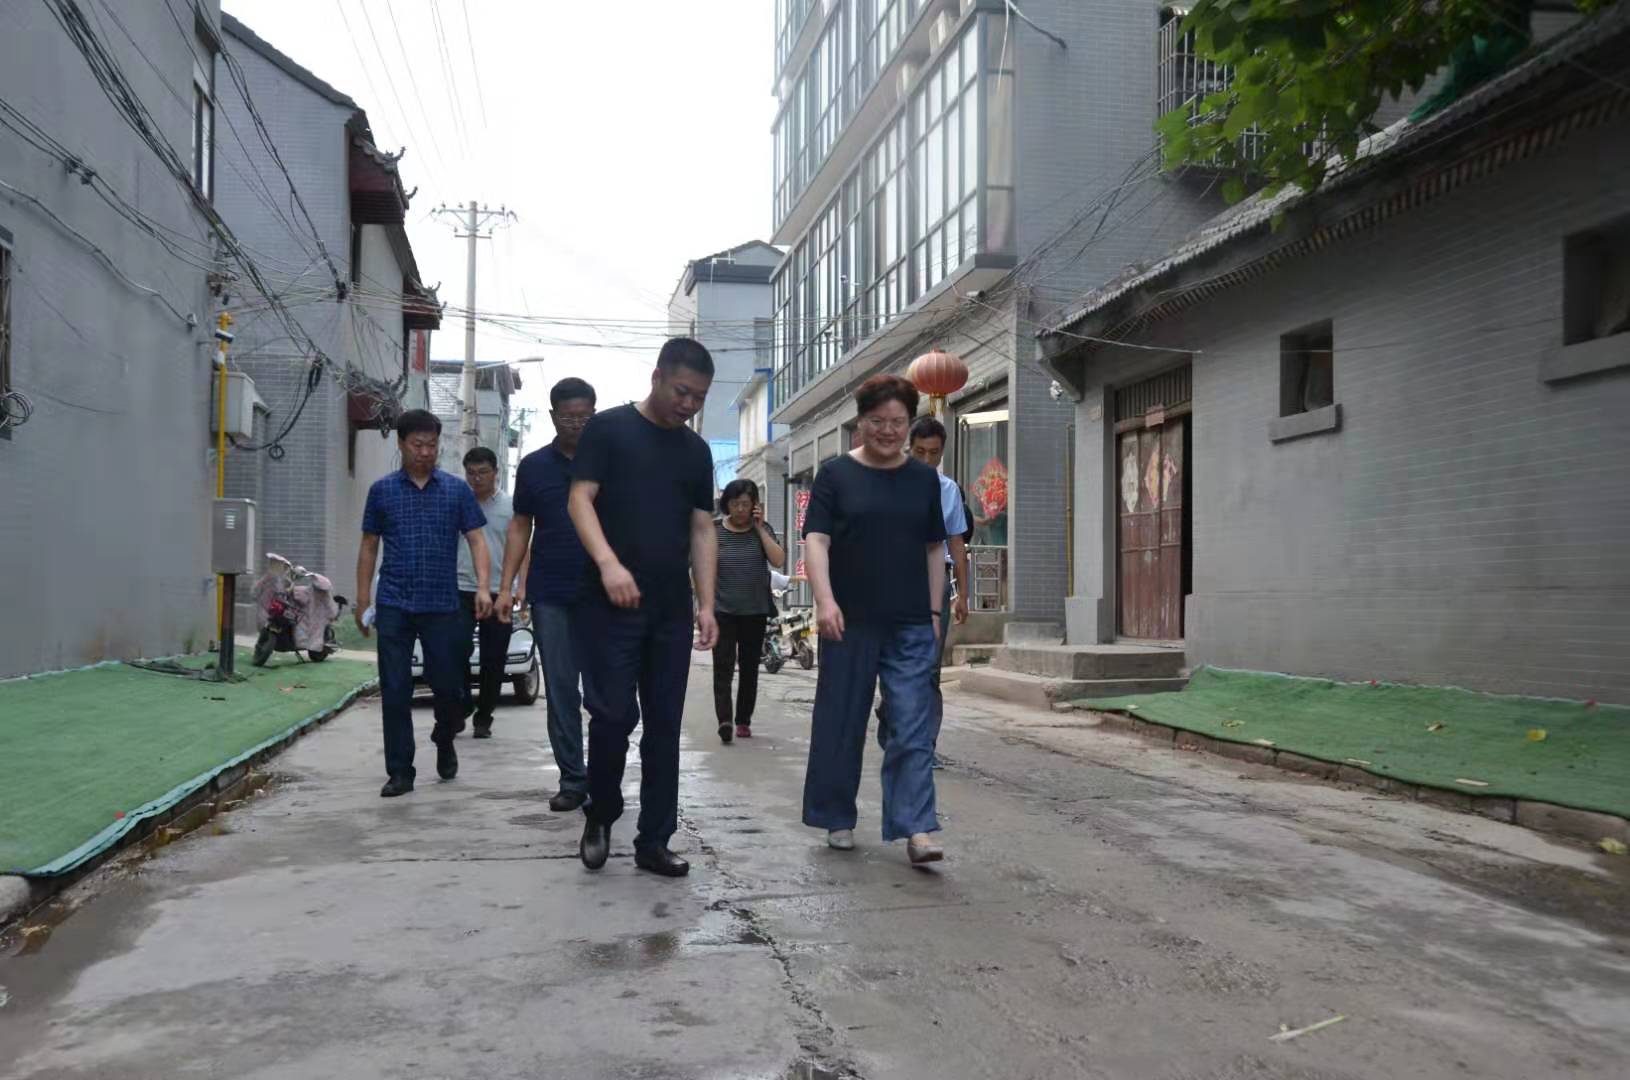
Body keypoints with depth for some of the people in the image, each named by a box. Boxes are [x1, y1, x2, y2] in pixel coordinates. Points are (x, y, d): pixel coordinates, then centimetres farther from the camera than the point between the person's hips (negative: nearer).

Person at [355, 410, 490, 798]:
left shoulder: (457, 490, 5)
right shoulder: (382, 490, 8)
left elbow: (476, 540, 3)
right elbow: (369, 548, 12)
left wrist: (483, 586, -13)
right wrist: (363, 601, 7)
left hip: (442, 606, 0)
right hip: (394, 606, 1)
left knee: (448, 686, 4)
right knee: (395, 692, 1)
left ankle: (444, 743, 33)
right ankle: (400, 772, 10)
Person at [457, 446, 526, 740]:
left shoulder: (510, 506, 6)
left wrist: (521, 587, -7)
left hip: (498, 594, 0)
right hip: (462, 591, 0)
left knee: (493, 660, 3)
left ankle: (484, 718, 15)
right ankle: (461, 709, 5)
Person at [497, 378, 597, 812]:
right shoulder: (533, 466, 8)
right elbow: (520, 527, 11)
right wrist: (505, 586, 3)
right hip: (551, 596, 2)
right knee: (560, 690, 5)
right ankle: (573, 780, 13)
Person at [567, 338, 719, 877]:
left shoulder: (696, 451, 15)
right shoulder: (608, 428, 1)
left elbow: (702, 530, 15)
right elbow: (579, 499, -7)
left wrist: (706, 603, 6)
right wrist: (608, 562, -23)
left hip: (671, 609, 5)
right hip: (610, 604, -5)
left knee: (665, 725, 5)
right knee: (614, 713, -9)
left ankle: (654, 840, 14)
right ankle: (600, 815, 17)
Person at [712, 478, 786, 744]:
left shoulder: (762, 530, 5)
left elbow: (778, 560, -10)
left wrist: (760, 528, -10)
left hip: (755, 612, 2)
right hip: (722, 610, -2)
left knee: (749, 667, 8)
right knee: (723, 665, -13)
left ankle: (743, 720, 18)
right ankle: (724, 720, -21)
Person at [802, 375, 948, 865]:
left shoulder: (924, 479, 10)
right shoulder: (835, 474, 1)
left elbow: (934, 549, 13)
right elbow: (816, 540, -7)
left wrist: (934, 612, 9)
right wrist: (825, 600, -20)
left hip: (911, 625, 2)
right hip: (851, 622, -2)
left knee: (914, 727, -4)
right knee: (841, 723, 8)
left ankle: (917, 830, -5)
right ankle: (838, 818, 23)